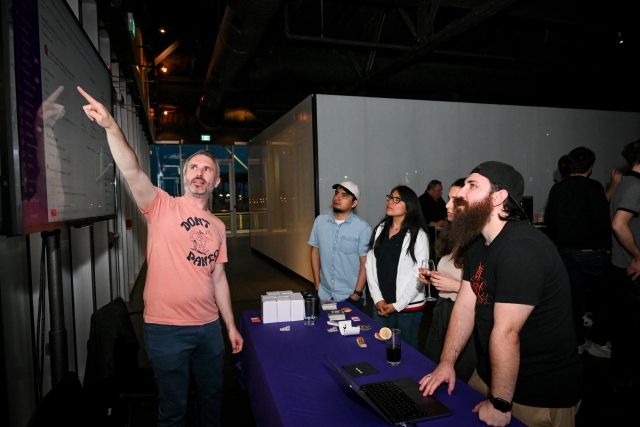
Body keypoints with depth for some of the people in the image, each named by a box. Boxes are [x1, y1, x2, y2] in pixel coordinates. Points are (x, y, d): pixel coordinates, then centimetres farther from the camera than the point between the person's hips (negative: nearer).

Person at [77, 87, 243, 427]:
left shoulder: (217, 226, 7)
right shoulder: (162, 207, -6)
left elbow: (218, 278, 10)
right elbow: (132, 172, -25)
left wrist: (231, 325, 11)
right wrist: (111, 127, -39)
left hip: (209, 326, 5)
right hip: (166, 328, -4)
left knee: (212, 396, 21)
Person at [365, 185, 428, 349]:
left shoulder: (418, 235, -10)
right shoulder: (380, 230, 6)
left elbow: (419, 275, -13)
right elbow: (370, 265, 3)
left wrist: (398, 305, -11)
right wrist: (378, 299, -5)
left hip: (408, 307, -4)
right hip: (381, 305, 5)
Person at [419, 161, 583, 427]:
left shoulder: (522, 248, -27)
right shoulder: (478, 246, 4)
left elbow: (506, 333, -27)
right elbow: (465, 307, 2)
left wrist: (500, 404, -23)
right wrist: (446, 363, -2)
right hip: (487, 376, 8)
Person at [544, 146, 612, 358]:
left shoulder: (557, 188, 4)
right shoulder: (593, 187, -12)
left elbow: (549, 221, 7)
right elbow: (603, 221, -16)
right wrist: (607, 246, -3)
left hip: (567, 251, 5)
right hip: (592, 251, -5)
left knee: (575, 296, 12)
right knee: (601, 297, 11)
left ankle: (578, 341, 21)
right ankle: (600, 343, 19)